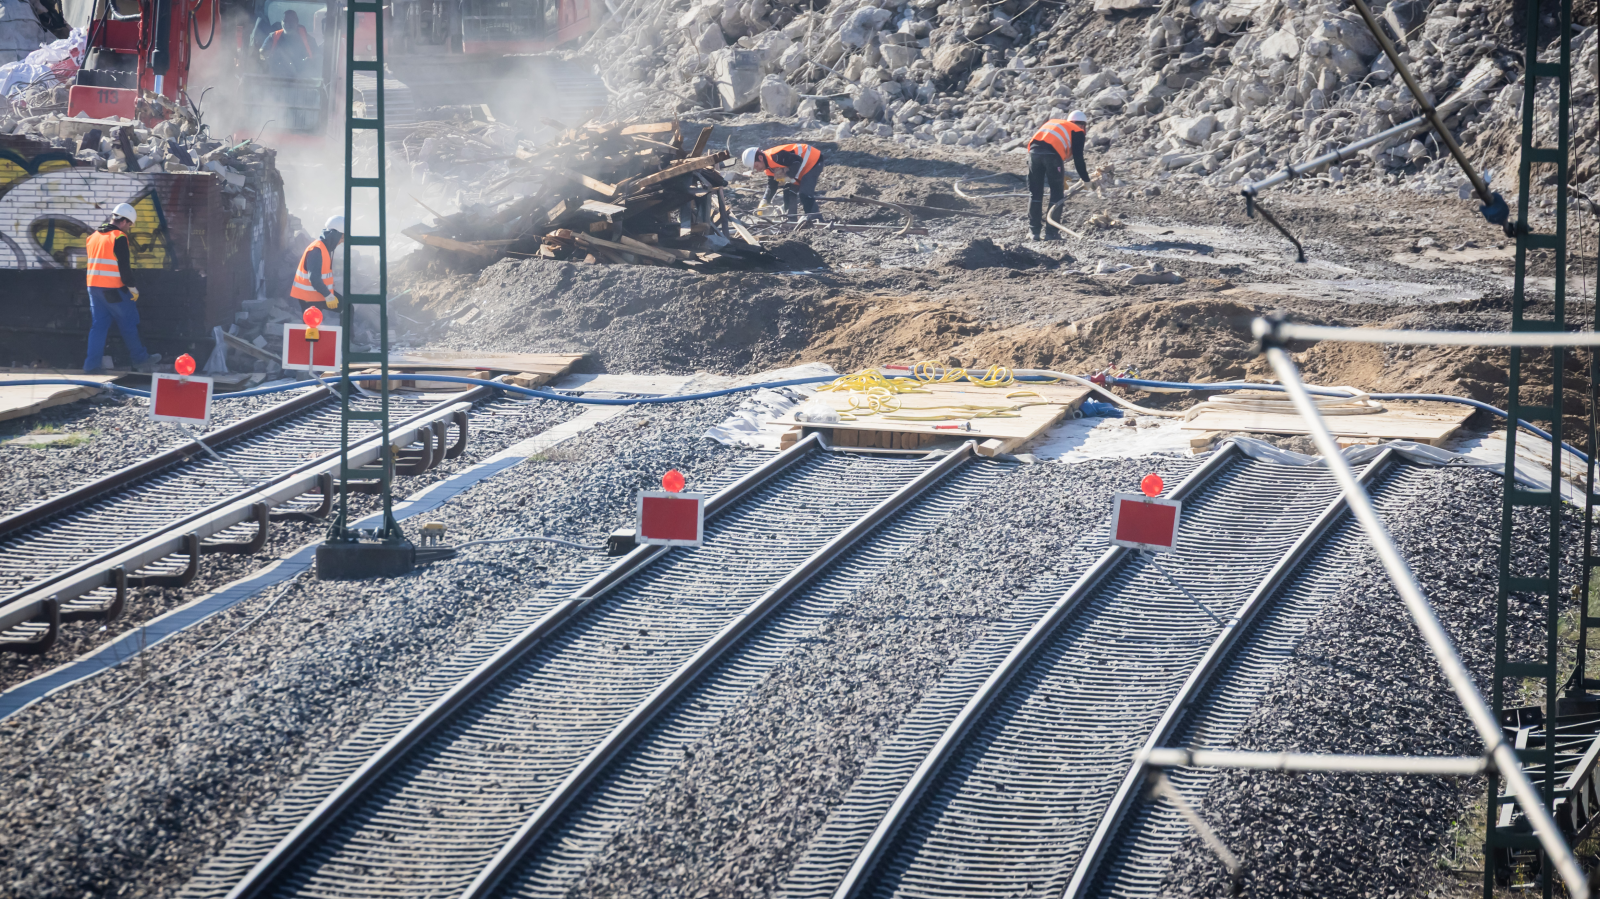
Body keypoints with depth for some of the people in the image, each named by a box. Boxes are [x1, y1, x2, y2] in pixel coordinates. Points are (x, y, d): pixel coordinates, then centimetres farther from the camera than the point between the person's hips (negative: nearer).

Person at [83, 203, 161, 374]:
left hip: (94, 287, 7)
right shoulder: (119, 237, -12)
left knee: (98, 325, 9)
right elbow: (124, 266, -16)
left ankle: (91, 365, 4)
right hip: (114, 289, -7)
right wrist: (132, 287, -9)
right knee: (129, 324, 6)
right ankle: (141, 359, 16)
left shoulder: (93, 236, 13)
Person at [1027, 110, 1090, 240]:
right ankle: (1051, 232, 5)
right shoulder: (1078, 131, 17)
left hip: (1034, 150, 5)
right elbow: (1078, 158, 10)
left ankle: (1033, 231, 12)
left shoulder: (1052, 122, 34)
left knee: (1035, 194, 13)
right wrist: (1086, 180, 20)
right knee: (1057, 194, 8)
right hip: (1052, 154, -5)